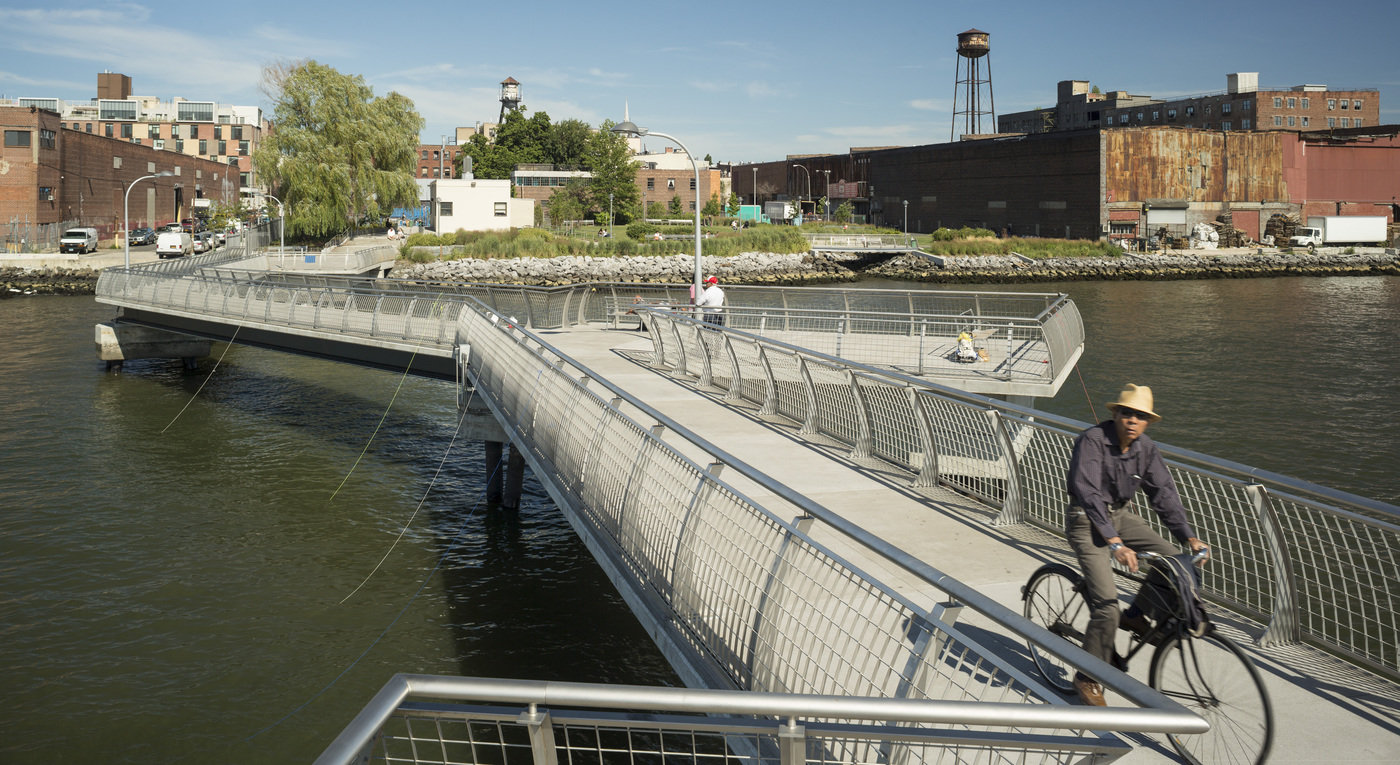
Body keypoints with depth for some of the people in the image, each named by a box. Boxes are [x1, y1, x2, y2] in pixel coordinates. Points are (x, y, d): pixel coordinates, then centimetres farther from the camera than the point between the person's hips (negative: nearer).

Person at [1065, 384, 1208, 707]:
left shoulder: (1146, 449, -2)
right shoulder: (1092, 441, -23)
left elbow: (1164, 492, -3)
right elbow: (1088, 492, -32)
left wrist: (1189, 536, -17)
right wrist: (1115, 543, -40)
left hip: (1121, 515, 7)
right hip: (1088, 521, -7)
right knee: (1106, 605, -14)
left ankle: (1136, 616, 12)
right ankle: (1087, 679, 3)